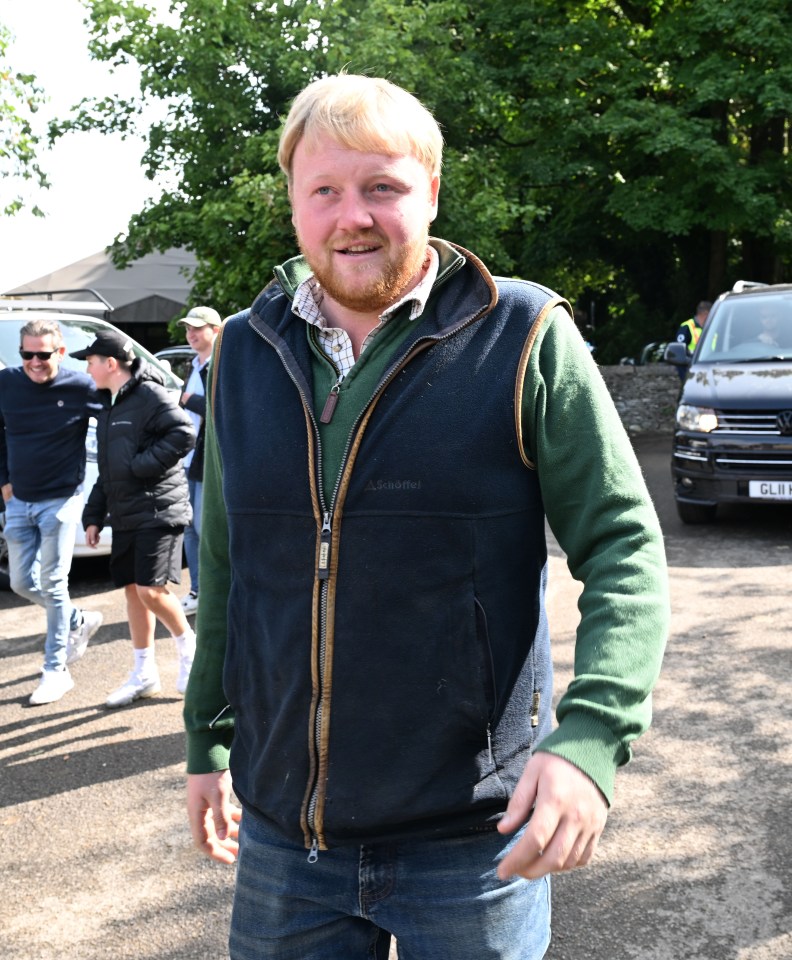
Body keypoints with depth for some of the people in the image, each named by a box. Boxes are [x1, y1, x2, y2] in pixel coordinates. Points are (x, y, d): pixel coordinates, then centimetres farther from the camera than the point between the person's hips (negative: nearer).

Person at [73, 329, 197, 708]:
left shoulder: (150, 395, -10)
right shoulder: (109, 405, 17)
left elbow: (183, 435, -23)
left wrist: (141, 465, -19)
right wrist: (94, 515, 18)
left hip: (158, 510, -9)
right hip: (125, 514, 9)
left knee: (151, 591, -13)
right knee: (132, 590, 10)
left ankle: (188, 646, 14)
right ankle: (144, 673, 20)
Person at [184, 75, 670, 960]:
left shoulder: (523, 337, -10)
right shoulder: (244, 352, 3)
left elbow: (624, 546, -10)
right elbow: (224, 561, 10)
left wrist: (590, 736, -24)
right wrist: (206, 741, 14)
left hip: (473, 843, -3)